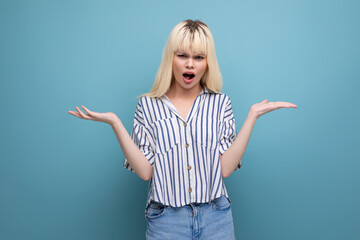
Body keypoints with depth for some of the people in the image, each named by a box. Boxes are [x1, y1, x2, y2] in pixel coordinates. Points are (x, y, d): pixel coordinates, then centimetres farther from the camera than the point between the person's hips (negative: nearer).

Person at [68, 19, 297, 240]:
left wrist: (253, 115, -12)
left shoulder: (220, 102, 0)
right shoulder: (148, 105, -1)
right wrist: (115, 122, -14)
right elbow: (145, 171, -8)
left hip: (216, 218, 1)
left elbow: (225, 167, -8)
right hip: (166, 219, 0)